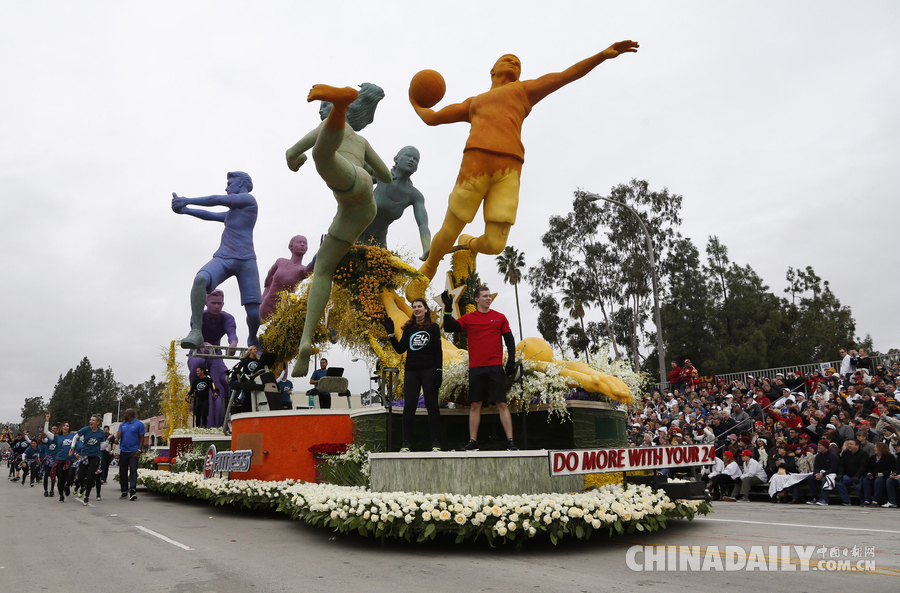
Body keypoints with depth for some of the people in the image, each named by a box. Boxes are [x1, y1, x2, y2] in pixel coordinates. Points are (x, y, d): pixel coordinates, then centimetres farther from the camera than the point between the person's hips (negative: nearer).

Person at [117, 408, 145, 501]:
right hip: (123, 451, 6)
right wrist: (117, 438, -19)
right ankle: (124, 491, 17)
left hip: (133, 452, -6)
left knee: (133, 470, -12)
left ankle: (133, 491, -18)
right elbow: (118, 434, 6)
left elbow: (141, 438, -2)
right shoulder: (122, 425, 16)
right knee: (122, 472, 8)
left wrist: (139, 450, -11)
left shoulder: (139, 424, 1)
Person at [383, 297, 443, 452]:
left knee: (432, 405, -2)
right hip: (411, 371, 3)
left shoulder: (433, 327, 5)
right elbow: (400, 349, 9)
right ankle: (406, 442, 3)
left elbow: (438, 351, 1)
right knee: (409, 406, 0)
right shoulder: (408, 329, 14)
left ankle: (436, 442, 2)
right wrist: (390, 333, 0)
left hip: (429, 370, -3)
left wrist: (439, 370, -8)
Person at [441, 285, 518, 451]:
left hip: (495, 367, -1)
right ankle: (472, 441, 11)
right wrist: (448, 308, -13)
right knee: (475, 405, 5)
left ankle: (510, 441, 0)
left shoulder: (500, 317, 8)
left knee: (501, 404, -2)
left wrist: (511, 360, -2)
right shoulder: (468, 318, 7)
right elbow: (449, 328, -2)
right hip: (476, 368, 1)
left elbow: (509, 340, 8)